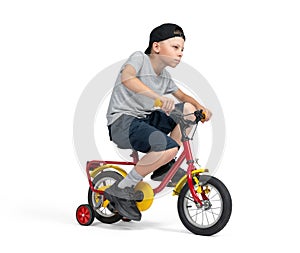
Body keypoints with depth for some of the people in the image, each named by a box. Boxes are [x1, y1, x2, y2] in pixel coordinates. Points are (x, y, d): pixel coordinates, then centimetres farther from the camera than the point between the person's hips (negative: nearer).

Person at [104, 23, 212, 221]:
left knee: (188, 109, -2)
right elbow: (126, 77, -29)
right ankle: (122, 190, -17)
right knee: (168, 147, -29)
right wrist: (158, 96, -40)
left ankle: (164, 167, 5)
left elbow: (182, 96, 32)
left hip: (145, 119, 8)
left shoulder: (165, 77, 17)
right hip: (122, 123, -8)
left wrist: (200, 107, 11)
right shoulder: (140, 58, -7)